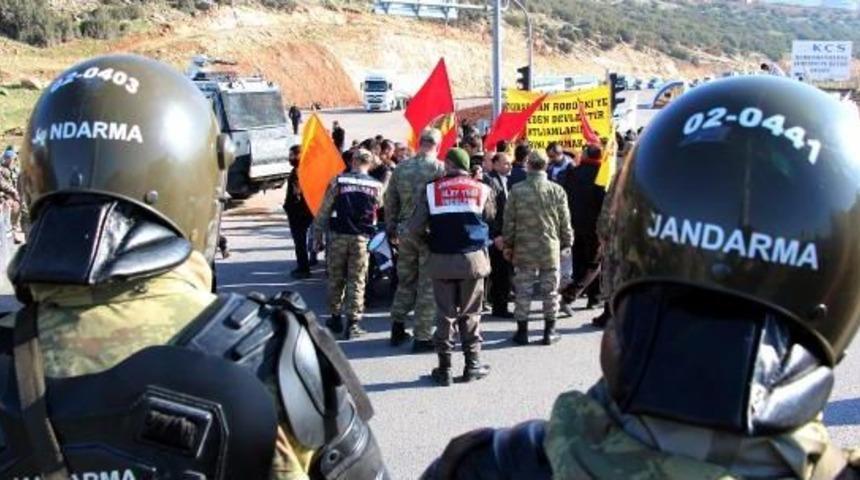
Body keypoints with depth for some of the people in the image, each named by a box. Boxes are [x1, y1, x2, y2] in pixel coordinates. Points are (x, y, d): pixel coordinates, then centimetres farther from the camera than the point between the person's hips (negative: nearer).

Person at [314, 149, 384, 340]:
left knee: (335, 279, 13)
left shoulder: (338, 181, -3)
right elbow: (378, 206, 14)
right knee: (356, 281, 4)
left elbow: (324, 211, -1)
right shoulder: (376, 186, 0)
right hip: (362, 238, 0)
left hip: (338, 236, 0)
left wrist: (317, 235, 5)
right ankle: (353, 323, 0)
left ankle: (335, 318, 22)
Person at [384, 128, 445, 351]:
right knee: (428, 285, 4)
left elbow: (390, 202, 9)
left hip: (405, 232, 5)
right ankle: (422, 337, 7)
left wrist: (391, 230, 19)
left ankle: (397, 329, 22)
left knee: (405, 281, 17)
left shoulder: (401, 168, 3)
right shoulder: (440, 168, -11)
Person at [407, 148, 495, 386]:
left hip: (441, 259, 0)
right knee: (470, 314, 10)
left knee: (445, 315, 7)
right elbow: (489, 218, 6)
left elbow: (415, 228, -5)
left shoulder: (431, 189, -2)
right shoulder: (481, 189, 1)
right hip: (473, 258, 0)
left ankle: (444, 369, 11)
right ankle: (472, 365, 15)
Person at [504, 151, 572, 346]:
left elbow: (509, 221, -2)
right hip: (550, 249, 0)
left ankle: (522, 332, 12)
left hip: (524, 249, 0)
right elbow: (565, 222, 0)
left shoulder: (516, 190, -7)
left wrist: (508, 245, 9)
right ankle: (549, 331, 14)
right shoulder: (557, 190, -6)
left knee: (523, 290, 7)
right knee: (550, 290, 9)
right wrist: (566, 242, 14)